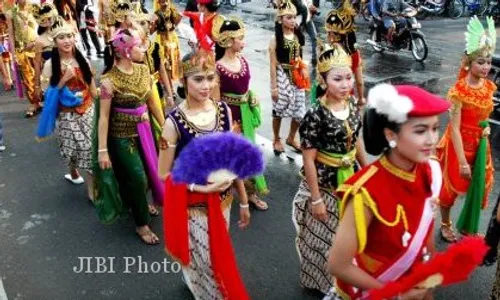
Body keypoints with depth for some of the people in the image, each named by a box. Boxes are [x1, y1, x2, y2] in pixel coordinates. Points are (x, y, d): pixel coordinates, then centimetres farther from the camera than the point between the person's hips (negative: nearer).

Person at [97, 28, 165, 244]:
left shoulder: (143, 70, -3)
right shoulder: (110, 80, -20)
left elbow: (151, 102, 9)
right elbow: (103, 116, -17)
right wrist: (103, 150, -17)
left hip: (143, 130, 6)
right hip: (122, 136, -6)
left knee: (148, 171, 17)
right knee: (137, 177, -1)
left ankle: (140, 203, 47)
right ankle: (141, 224, 19)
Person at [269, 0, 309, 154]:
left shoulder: (298, 36, 3)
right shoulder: (276, 39, -12)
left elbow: (299, 58, 13)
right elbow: (273, 65, -11)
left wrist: (304, 72, 9)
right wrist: (274, 87, -12)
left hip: (297, 77, 5)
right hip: (282, 77, -5)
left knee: (299, 112, 9)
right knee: (278, 111, 8)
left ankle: (291, 138, 31)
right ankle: (276, 140, 29)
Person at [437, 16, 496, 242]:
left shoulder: (489, 87, -3)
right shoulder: (459, 91, -24)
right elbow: (454, 128, -22)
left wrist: (486, 128, -1)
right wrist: (462, 162, -21)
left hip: (480, 144, 7)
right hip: (459, 144, -7)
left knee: (480, 185, 17)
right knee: (451, 186, 11)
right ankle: (445, 224, 34)